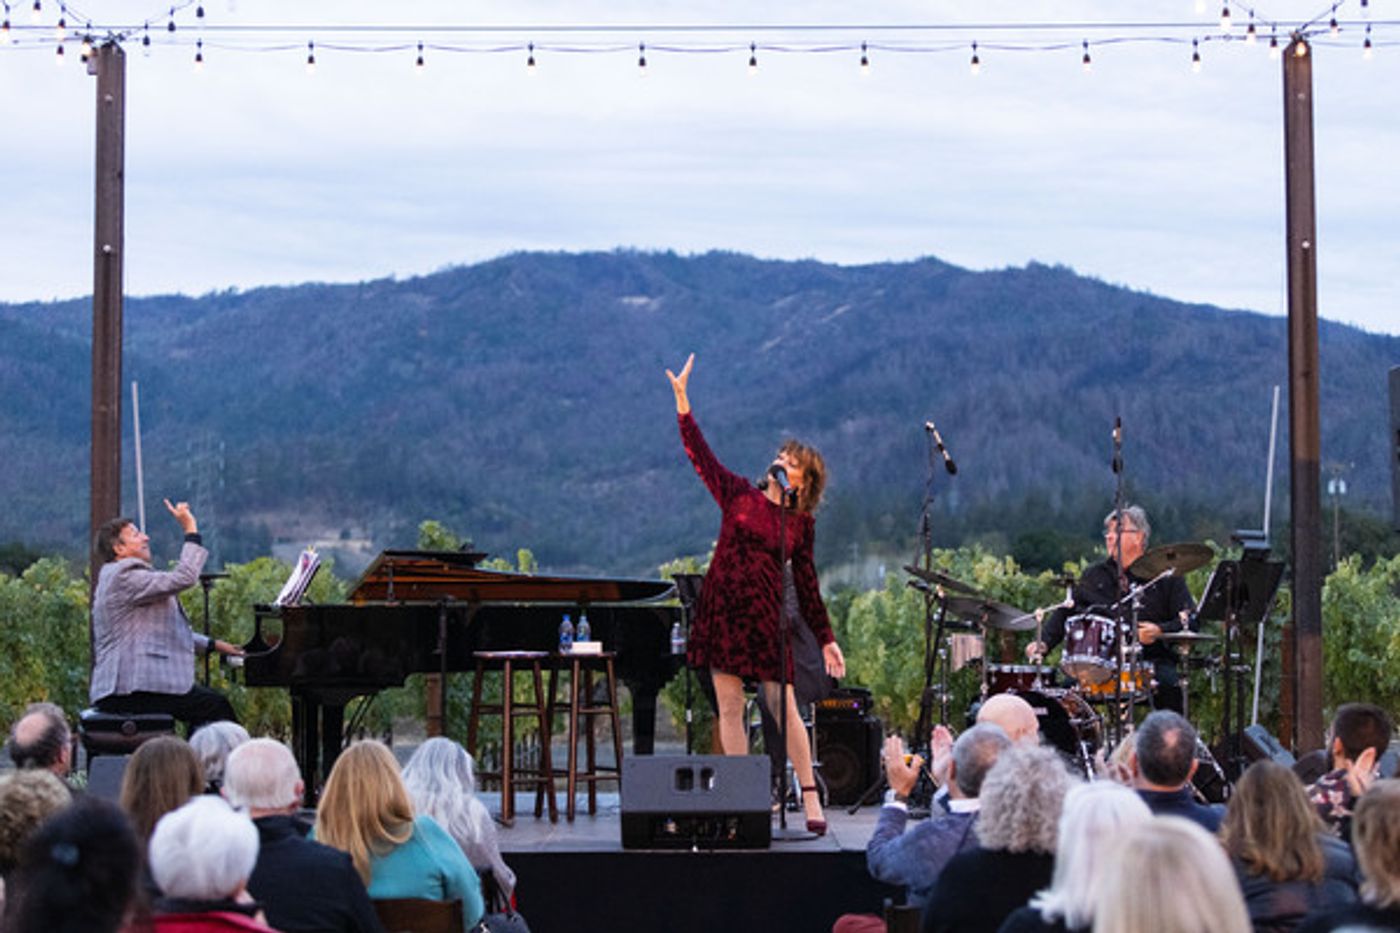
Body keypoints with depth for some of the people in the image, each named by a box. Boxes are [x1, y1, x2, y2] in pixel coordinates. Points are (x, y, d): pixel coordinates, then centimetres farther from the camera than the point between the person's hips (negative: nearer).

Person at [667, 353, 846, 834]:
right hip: (721, 608, 2)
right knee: (729, 704, 2)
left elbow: (806, 585, 9)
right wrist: (682, 399, -4)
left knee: (783, 704, -5)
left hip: (764, 614, -2)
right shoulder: (740, 495, 8)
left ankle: (810, 796, 2)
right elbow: (700, 455, 3)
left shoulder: (801, 523, 6)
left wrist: (826, 640, 7)